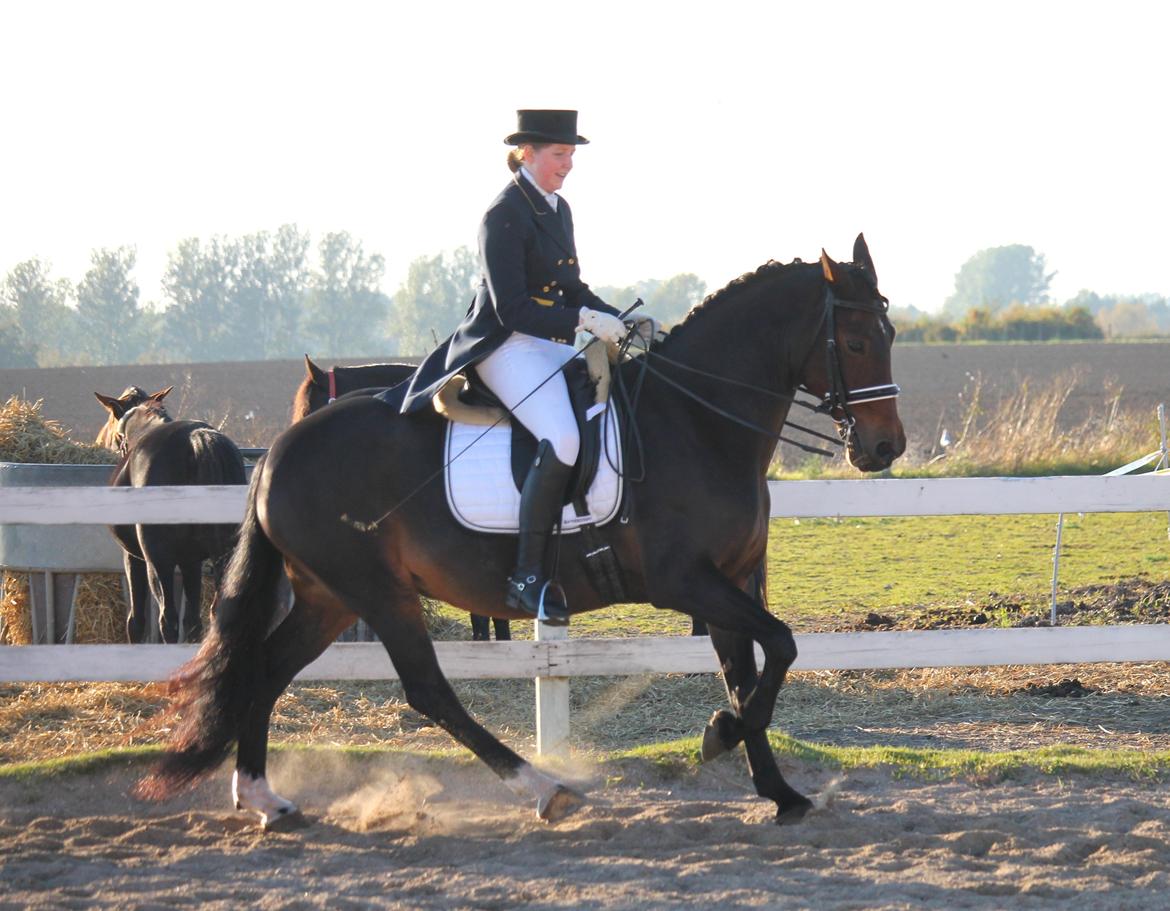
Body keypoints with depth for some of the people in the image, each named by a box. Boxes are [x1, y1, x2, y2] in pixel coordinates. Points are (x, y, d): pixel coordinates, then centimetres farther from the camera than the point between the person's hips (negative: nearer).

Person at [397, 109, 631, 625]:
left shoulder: (558, 210, 16)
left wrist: (618, 321, 6)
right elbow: (512, 309, -18)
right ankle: (527, 578, -25)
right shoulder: (503, 217, -12)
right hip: (507, 348, -9)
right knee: (561, 440, -30)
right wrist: (585, 321, -24)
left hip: (554, 347, 9)